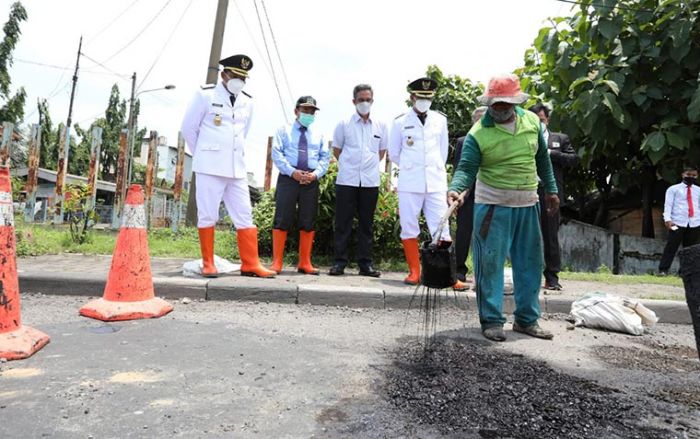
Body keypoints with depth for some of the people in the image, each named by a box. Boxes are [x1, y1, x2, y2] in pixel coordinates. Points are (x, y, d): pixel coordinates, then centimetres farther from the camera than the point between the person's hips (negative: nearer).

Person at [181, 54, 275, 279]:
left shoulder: (247, 102, 11)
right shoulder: (206, 96, -1)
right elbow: (188, 128, 4)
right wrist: (202, 154, 8)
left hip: (237, 168, 4)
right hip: (210, 167, -4)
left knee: (245, 216, 1)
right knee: (207, 216, 0)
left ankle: (250, 264, 6)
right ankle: (208, 264, 10)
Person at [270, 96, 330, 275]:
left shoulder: (318, 134, 19)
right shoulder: (284, 130, 11)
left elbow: (324, 157, 11)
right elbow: (277, 153, -1)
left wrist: (316, 173, -8)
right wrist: (292, 171, -14)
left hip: (311, 181, 3)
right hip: (288, 178, -2)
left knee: (308, 221, 4)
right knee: (282, 219, -5)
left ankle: (305, 263, 12)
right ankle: (277, 262, 0)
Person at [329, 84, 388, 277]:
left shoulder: (381, 126, 9)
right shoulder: (344, 124, 4)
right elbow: (336, 150, 11)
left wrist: (370, 165, 13)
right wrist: (349, 165, 9)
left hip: (370, 181, 2)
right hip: (346, 180, -2)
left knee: (367, 224, 6)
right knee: (343, 222, 0)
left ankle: (365, 263, 12)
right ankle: (340, 262, 7)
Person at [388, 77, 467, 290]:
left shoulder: (440, 120, 7)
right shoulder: (400, 121, 2)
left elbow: (443, 150, 15)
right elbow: (393, 153, 11)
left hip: (436, 182, 1)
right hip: (409, 184, -1)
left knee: (441, 228, -1)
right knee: (409, 228, 4)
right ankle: (414, 272, 17)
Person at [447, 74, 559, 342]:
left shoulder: (532, 121, 4)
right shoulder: (478, 133, -11)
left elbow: (543, 159, 14)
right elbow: (467, 168, -17)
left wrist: (551, 190, 16)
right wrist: (456, 189, -37)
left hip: (527, 204, 5)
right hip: (492, 206, -5)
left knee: (530, 262, 10)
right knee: (490, 262, -3)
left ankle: (527, 319, 24)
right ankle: (491, 320, 9)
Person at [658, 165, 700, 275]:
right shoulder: (673, 189, 6)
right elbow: (668, 205, -3)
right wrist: (668, 219, -17)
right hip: (678, 222, -4)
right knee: (671, 247, -7)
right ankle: (663, 270, -6)